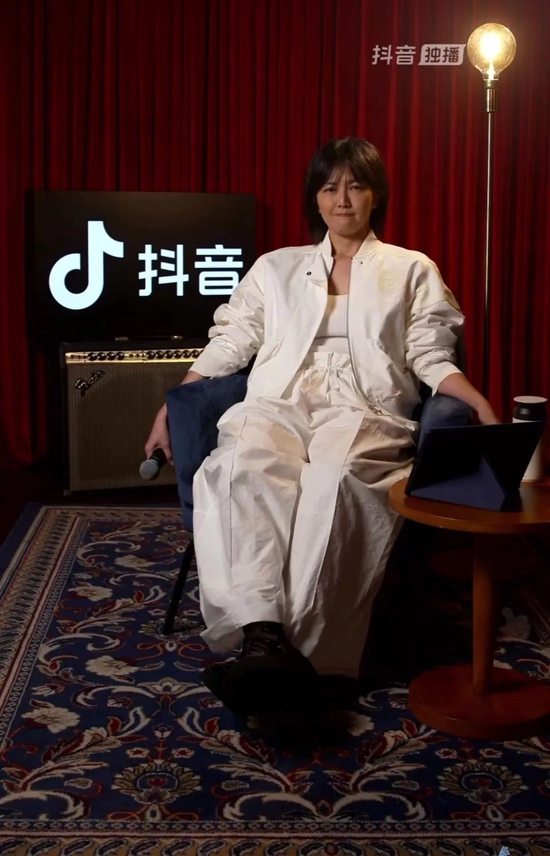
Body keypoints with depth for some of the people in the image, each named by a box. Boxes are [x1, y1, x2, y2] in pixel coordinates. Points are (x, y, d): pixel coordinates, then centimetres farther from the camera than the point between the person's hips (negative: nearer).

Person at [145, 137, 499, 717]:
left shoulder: (412, 271, 22)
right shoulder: (276, 268, 27)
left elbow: (431, 358, 13)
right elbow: (228, 343, 23)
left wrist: (478, 402, -6)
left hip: (364, 411, -1)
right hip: (277, 404, 2)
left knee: (334, 476, -39)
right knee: (244, 466, -37)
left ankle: (298, 643, -45)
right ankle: (264, 636, -50)